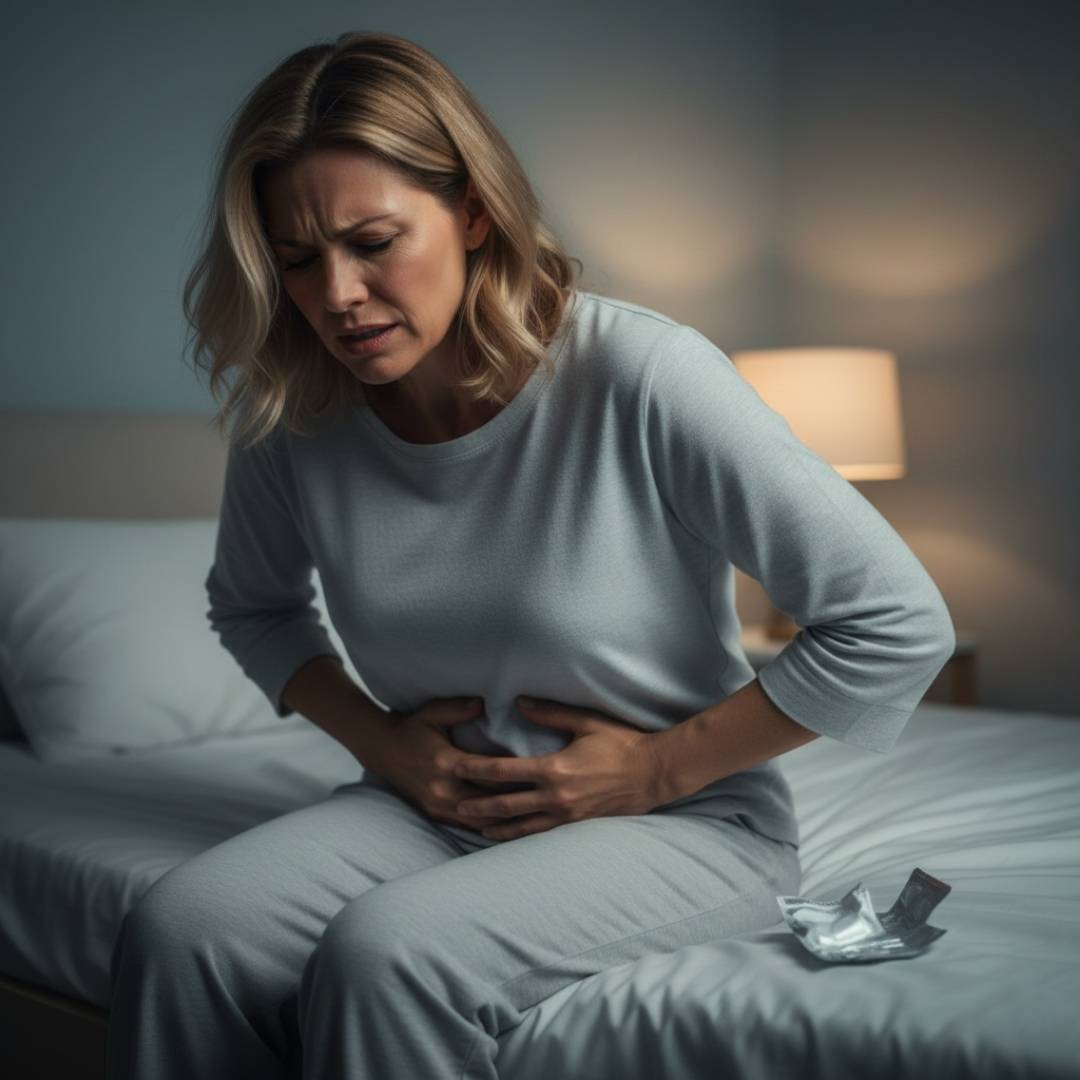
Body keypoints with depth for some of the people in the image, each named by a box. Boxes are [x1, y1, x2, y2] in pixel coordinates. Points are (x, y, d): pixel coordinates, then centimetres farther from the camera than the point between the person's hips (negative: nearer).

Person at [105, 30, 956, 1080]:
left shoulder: (642, 375, -20)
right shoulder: (290, 421, -5)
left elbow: (900, 623, -16)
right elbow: (250, 606, 18)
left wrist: (657, 768, -12)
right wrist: (378, 738, 0)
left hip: (686, 821, -4)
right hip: (435, 809, 4)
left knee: (388, 954, -31)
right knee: (175, 933, -22)